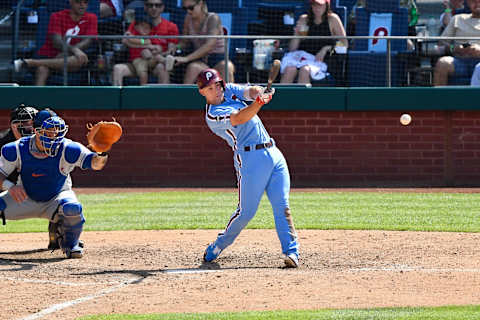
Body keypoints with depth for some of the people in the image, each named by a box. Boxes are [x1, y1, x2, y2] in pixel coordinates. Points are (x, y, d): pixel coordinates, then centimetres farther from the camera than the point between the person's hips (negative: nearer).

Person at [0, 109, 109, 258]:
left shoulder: (66, 149, -24)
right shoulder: (17, 149, -18)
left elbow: (95, 163, -33)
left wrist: (101, 155, -58)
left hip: (57, 196, -2)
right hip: (25, 199, 2)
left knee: (72, 209, -36)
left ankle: (70, 243, -5)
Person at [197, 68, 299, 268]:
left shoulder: (230, 90, 15)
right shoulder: (212, 115, -8)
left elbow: (250, 91, 2)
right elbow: (239, 119, -23)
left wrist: (257, 92, -22)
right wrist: (259, 102, -39)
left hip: (273, 154, 6)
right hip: (250, 159, -6)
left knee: (282, 206, -5)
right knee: (246, 211, -4)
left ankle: (291, 252, -9)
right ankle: (218, 247, 16)